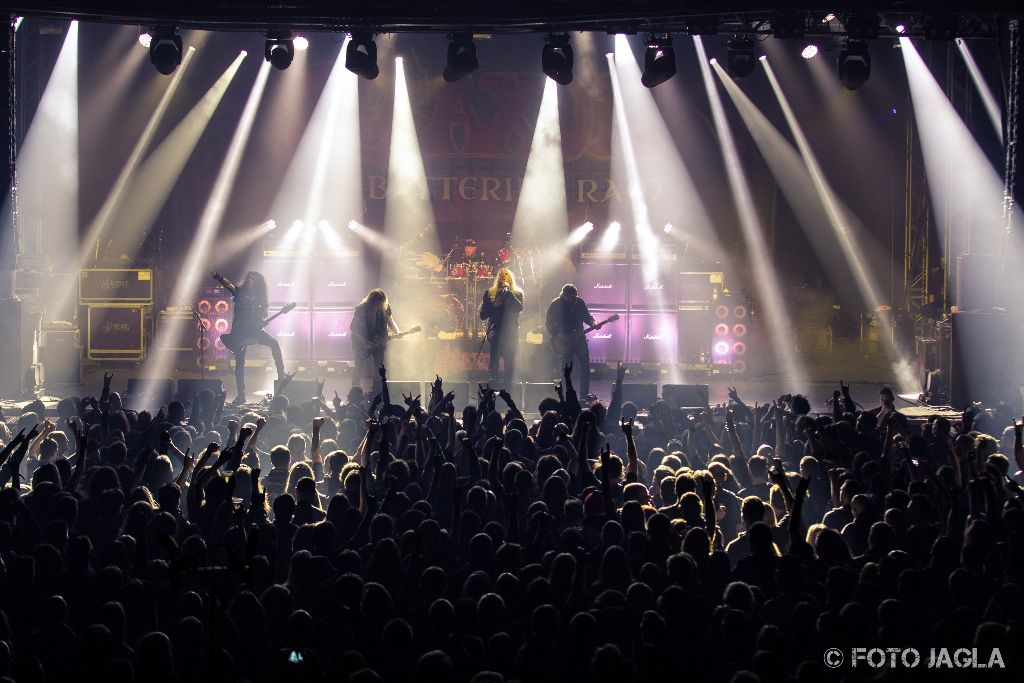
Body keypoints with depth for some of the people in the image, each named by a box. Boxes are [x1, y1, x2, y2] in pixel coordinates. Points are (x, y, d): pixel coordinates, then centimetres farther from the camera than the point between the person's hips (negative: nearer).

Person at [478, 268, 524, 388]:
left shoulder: (517, 293, 11)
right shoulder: (490, 293, 10)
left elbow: (519, 308, -10)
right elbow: (483, 315, 5)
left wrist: (508, 292, -11)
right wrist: (494, 305, -9)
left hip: (511, 333, 0)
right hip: (495, 332, 0)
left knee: (510, 362, -4)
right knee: (494, 362, -5)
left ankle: (507, 386, 1)